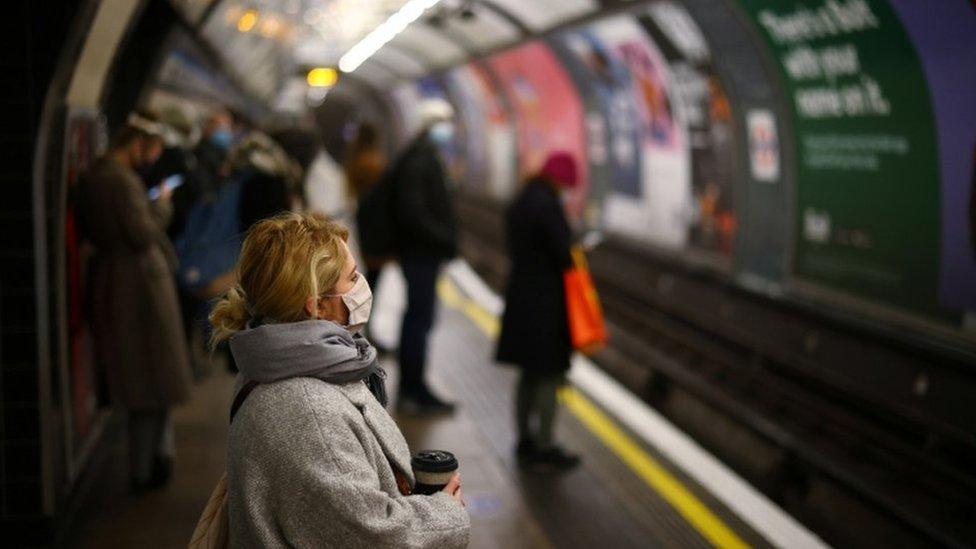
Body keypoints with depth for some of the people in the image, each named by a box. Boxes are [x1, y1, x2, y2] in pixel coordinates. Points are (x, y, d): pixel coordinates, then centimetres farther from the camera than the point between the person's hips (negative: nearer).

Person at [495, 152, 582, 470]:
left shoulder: (519, 204, 11)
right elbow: (563, 253, -21)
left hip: (520, 297, 9)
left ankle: (525, 441, 25)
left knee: (529, 374, 17)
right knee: (549, 375, -1)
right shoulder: (547, 206, -18)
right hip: (546, 301, -9)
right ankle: (543, 447, 3)